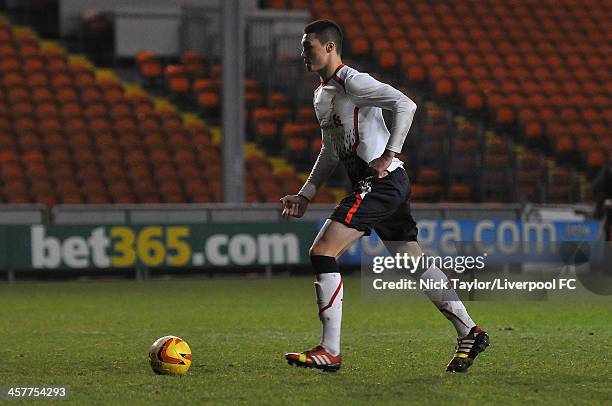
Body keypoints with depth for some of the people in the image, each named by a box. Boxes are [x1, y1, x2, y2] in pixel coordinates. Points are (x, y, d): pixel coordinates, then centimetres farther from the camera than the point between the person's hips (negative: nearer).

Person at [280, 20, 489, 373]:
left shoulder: (352, 81, -10)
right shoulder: (322, 95, 19)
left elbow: (406, 105, -20)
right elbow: (331, 151, 28)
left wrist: (389, 154, -21)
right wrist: (306, 194, 22)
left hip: (382, 180, -10)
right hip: (385, 186, 10)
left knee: (323, 253, -14)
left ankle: (330, 351, -15)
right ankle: (469, 333, 15)